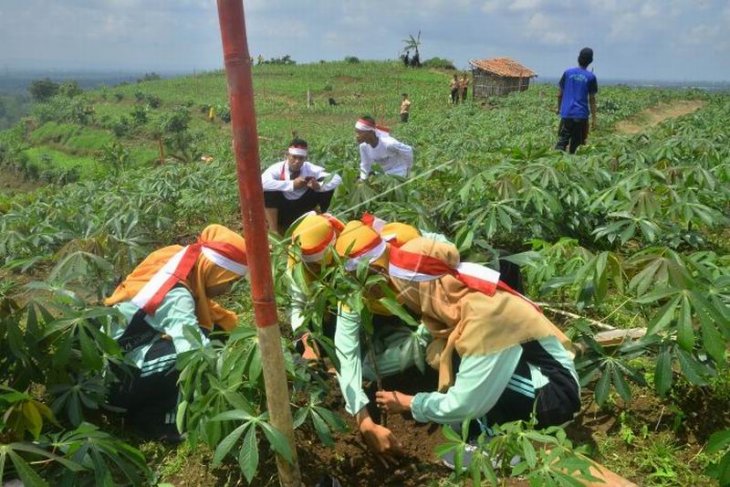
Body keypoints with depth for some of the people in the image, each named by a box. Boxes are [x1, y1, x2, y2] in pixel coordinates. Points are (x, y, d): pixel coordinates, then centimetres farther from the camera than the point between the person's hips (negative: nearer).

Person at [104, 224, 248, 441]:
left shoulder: (182, 265, -4)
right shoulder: (175, 297, -29)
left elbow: (207, 309, 9)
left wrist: (232, 324, -3)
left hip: (132, 352, 10)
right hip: (118, 378, -10)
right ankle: (153, 418, -7)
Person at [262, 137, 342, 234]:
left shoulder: (310, 169, -12)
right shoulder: (277, 168, -18)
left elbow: (337, 179, -17)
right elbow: (262, 182, -39)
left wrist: (319, 186, -37)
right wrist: (292, 184, -40)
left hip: (302, 209, 2)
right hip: (281, 211, -2)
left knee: (325, 186, -13)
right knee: (269, 190, -31)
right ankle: (273, 230, -19)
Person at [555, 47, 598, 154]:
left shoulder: (567, 73, 3)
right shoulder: (591, 77, -1)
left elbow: (559, 94, 7)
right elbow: (592, 99, -1)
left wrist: (559, 108, 22)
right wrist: (593, 118, 4)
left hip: (566, 113, 1)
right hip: (581, 115, -1)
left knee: (562, 140, -2)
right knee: (576, 143, 9)